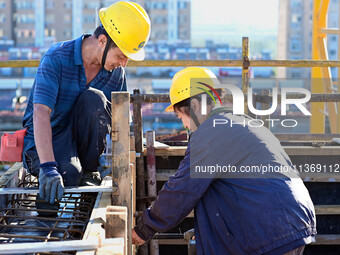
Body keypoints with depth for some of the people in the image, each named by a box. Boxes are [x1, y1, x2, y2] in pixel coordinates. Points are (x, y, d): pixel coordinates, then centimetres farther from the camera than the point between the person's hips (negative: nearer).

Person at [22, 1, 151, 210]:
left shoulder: (117, 73, -4)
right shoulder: (57, 58, -20)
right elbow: (41, 114, -30)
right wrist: (48, 167, -42)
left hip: (82, 142, 4)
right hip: (44, 143, -4)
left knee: (93, 98, -27)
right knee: (69, 176, -38)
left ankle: (89, 173, -14)